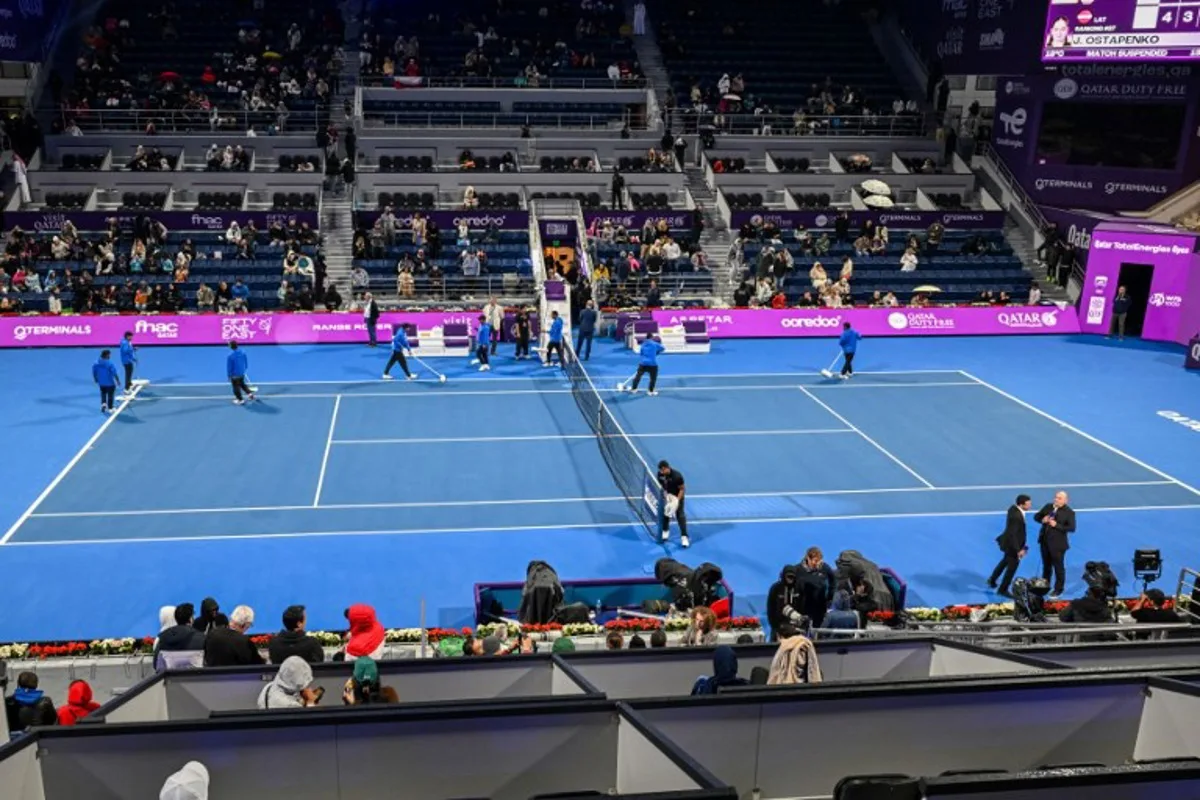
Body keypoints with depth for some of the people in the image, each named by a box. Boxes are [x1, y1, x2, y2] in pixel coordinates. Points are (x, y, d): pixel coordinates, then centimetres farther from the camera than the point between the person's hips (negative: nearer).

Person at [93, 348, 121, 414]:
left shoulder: (96, 364, -4)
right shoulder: (110, 364, -20)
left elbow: (94, 373, 4)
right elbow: (115, 374, -18)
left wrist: (96, 380, 19)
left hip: (101, 383, 4)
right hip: (110, 383, -4)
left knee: (103, 394, 23)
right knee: (110, 395, 10)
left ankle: (103, 403, 4)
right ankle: (110, 408, 18)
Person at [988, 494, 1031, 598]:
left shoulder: (1014, 508, -5)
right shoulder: (1016, 516, -34)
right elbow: (1012, 535, -31)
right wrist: (1018, 550, -27)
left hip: (1009, 542, 10)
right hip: (1012, 544, -10)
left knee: (1006, 561, 30)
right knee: (1012, 567, 10)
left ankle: (992, 580, 48)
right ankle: (1003, 589, 28)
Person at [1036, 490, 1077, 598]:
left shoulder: (1069, 512, -12)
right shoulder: (1048, 506, 3)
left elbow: (1072, 528, -18)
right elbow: (1036, 516, 10)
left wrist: (1056, 525, -25)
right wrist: (1042, 520, -12)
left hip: (1057, 544, -5)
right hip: (1045, 541, 5)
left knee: (1058, 567, 7)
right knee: (1046, 565, 20)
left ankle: (1058, 590, 20)